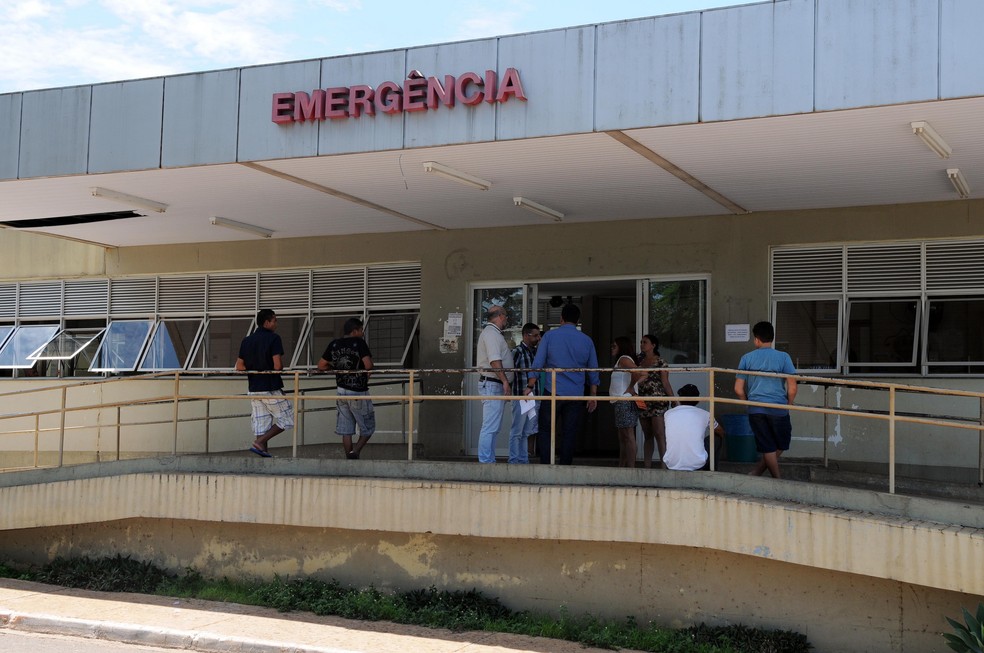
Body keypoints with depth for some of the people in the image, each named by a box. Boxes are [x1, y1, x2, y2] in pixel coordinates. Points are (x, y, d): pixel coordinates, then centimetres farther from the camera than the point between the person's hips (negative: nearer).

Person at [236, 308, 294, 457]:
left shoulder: (246, 340, 10)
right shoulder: (273, 338, -10)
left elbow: (239, 366, 9)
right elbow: (278, 366, -17)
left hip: (254, 389, 7)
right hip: (271, 388, -7)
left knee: (261, 423, 9)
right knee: (286, 420, 3)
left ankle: (263, 451, 6)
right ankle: (259, 443, -7)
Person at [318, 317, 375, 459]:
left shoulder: (334, 344, 5)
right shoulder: (359, 343, -12)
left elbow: (321, 365, 9)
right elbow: (368, 365, -22)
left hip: (341, 390, 6)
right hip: (358, 392, -5)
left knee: (346, 430, 9)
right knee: (367, 427, 7)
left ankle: (349, 458, 10)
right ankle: (355, 451, -10)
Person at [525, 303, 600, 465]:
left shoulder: (550, 336, 1)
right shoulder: (586, 341, 8)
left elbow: (537, 364, -3)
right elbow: (593, 371, 12)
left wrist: (530, 386, 0)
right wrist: (593, 395, 19)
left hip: (553, 391, -2)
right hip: (576, 395, 2)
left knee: (545, 430, 5)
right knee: (569, 434, 6)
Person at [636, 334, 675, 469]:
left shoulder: (660, 362, -4)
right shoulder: (640, 360, 13)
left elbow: (665, 383, -6)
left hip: (658, 402, -6)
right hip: (643, 402, 6)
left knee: (659, 434, -10)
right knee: (647, 436, 11)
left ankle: (663, 464, -11)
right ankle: (647, 464, 14)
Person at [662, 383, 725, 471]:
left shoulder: (667, 414, 6)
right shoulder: (704, 414, 3)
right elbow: (721, 433, 23)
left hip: (672, 465, 2)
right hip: (696, 465, -2)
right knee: (716, 438, 24)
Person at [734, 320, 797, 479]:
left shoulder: (746, 358, 2)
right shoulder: (783, 357, -3)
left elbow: (738, 389, 1)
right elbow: (792, 387, -6)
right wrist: (788, 405, 10)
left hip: (755, 410, 2)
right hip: (778, 408, -2)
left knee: (767, 448, 11)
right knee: (781, 445, 16)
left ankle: (777, 480, 10)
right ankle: (757, 472, 9)